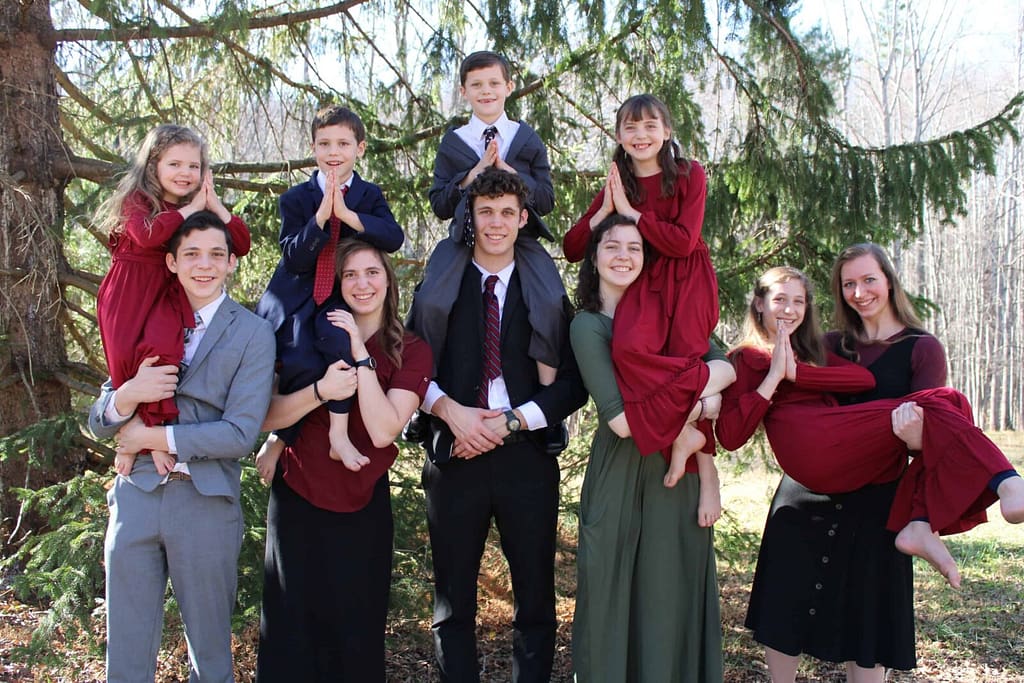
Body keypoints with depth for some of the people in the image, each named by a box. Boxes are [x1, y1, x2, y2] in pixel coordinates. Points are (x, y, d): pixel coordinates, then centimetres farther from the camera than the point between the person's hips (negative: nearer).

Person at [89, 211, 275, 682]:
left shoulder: (253, 334, -1)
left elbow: (240, 433, -11)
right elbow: (98, 422, 6)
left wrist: (154, 437, -11)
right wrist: (127, 395, -15)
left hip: (206, 503, -3)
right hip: (136, 497, 3)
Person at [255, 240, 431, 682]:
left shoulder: (411, 352, -4)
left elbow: (383, 431, -19)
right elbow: (267, 416, -7)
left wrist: (360, 354, -21)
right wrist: (320, 390, -25)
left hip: (362, 507, -1)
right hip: (296, 499, 2)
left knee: (354, 630, 8)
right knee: (292, 627, 10)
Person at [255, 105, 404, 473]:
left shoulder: (369, 195, 4)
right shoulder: (296, 198, 2)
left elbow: (394, 239, -14)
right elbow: (294, 258, -10)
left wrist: (348, 215, -25)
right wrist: (321, 217, -23)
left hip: (341, 298, 0)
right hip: (296, 297, 0)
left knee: (339, 338, -34)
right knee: (301, 362, -26)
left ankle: (339, 432, -25)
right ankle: (281, 435, 0)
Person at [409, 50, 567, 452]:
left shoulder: (528, 139, 13)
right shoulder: (452, 142, 13)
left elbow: (546, 200, 7)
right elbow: (439, 205, 5)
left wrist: (507, 170, -6)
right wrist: (474, 173, -8)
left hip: (519, 239, 0)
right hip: (464, 239, 0)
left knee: (551, 303, -28)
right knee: (431, 305, -26)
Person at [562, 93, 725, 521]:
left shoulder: (689, 176, 3)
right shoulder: (615, 187, 11)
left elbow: (683, 242, -10)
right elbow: (571, 250, 7)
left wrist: (630, 210, -9)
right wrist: (605, 211, -8)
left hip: (688, 281, -2)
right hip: (644, 284, 2)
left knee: (683, 363, -24)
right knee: (629, 348, -30)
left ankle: (707, 470, -15)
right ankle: (686, 434, -22)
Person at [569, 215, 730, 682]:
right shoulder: (588, 324, -5)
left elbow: (725, 366, -2)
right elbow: (621, 419, -15)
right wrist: (693, 403, -11)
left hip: (680, 471, 4)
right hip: (621, 474, -4)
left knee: (674, 597, 9)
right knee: (616, 600, 3)